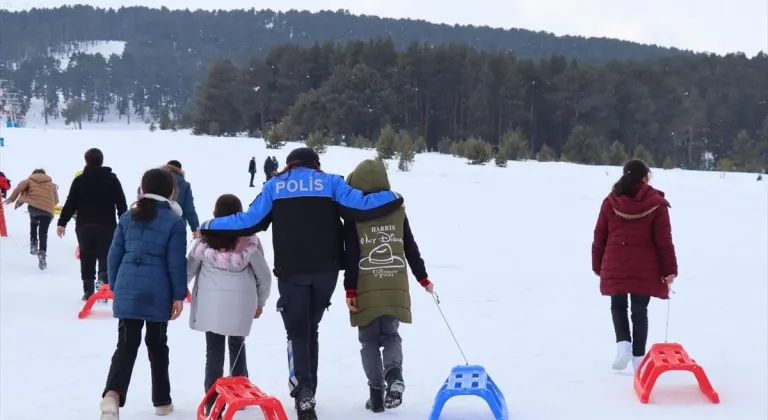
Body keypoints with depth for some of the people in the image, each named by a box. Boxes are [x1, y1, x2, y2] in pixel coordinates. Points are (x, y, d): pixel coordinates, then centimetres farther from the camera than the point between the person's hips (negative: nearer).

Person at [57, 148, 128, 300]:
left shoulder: (79, 180, 1)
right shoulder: (112, 178, 2)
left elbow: (70, 203, -2)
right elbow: (121, 203, 1)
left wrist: (62, 223, 2)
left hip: (84, 225, 1)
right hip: (107, 225, 0)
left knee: (87, 257, 8)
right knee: (105, 255, 7)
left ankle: (88, 290, 8)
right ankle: (103, 277, -21)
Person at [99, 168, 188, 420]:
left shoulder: (129, 217, 8)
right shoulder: (174, 221, -4)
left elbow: (115, 254, 10)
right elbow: (176, 261, -7)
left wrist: (115, 286, 19)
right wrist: (179, 295, -1)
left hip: (127, 289, 3)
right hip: (157, 292, -2)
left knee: (127, 344, 2)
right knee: (157, 344, 13)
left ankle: (113, 394, -21)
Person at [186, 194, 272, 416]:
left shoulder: (205, 241, -7)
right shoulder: (249, 241, -6)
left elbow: (188, 270, 3)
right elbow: (264, 275, 3)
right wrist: (261, 301, 19)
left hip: (211, 303, -1)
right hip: (240, 303, 1)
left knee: (214, 351, 6)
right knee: (237, 346, 21)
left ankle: (213, 403, 1)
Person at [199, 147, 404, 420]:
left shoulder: (274, 187, 7)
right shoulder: (330, 183, 7)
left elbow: (249, 221, 0)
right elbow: (360, 207, -4)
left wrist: (209, 228, 10)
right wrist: (395, 200, 12)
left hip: (291, 271, -1)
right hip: (325, 270, 1)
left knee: (297, 330, 7)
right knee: (310, 328, 18)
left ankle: (303, 390, -16)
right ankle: (308, 391, 19)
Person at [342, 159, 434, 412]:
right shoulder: (398, 210, 5)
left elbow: (351, 256, -8)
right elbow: (411, 249, 10)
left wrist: (350, 289, -5)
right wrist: (423, 278, 19)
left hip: (366, 289, -2)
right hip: (395, 288, 3)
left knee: (369, 340, 9)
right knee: (391, 335, 14)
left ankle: (376, 391, 1)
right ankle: (394, 374, -14)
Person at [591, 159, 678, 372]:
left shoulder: (610, 201, 2)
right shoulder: (656, 203, -5)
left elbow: (599, 237, 5)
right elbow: (664, 241, -7)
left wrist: (598, 266, 15)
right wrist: (669, 270, 0)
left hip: (615, 267, 1)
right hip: (644, 269, -1)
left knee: (618, 306, 17)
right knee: (639, 310, 8)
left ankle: (623, 343, -5)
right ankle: (638, 357, 10)